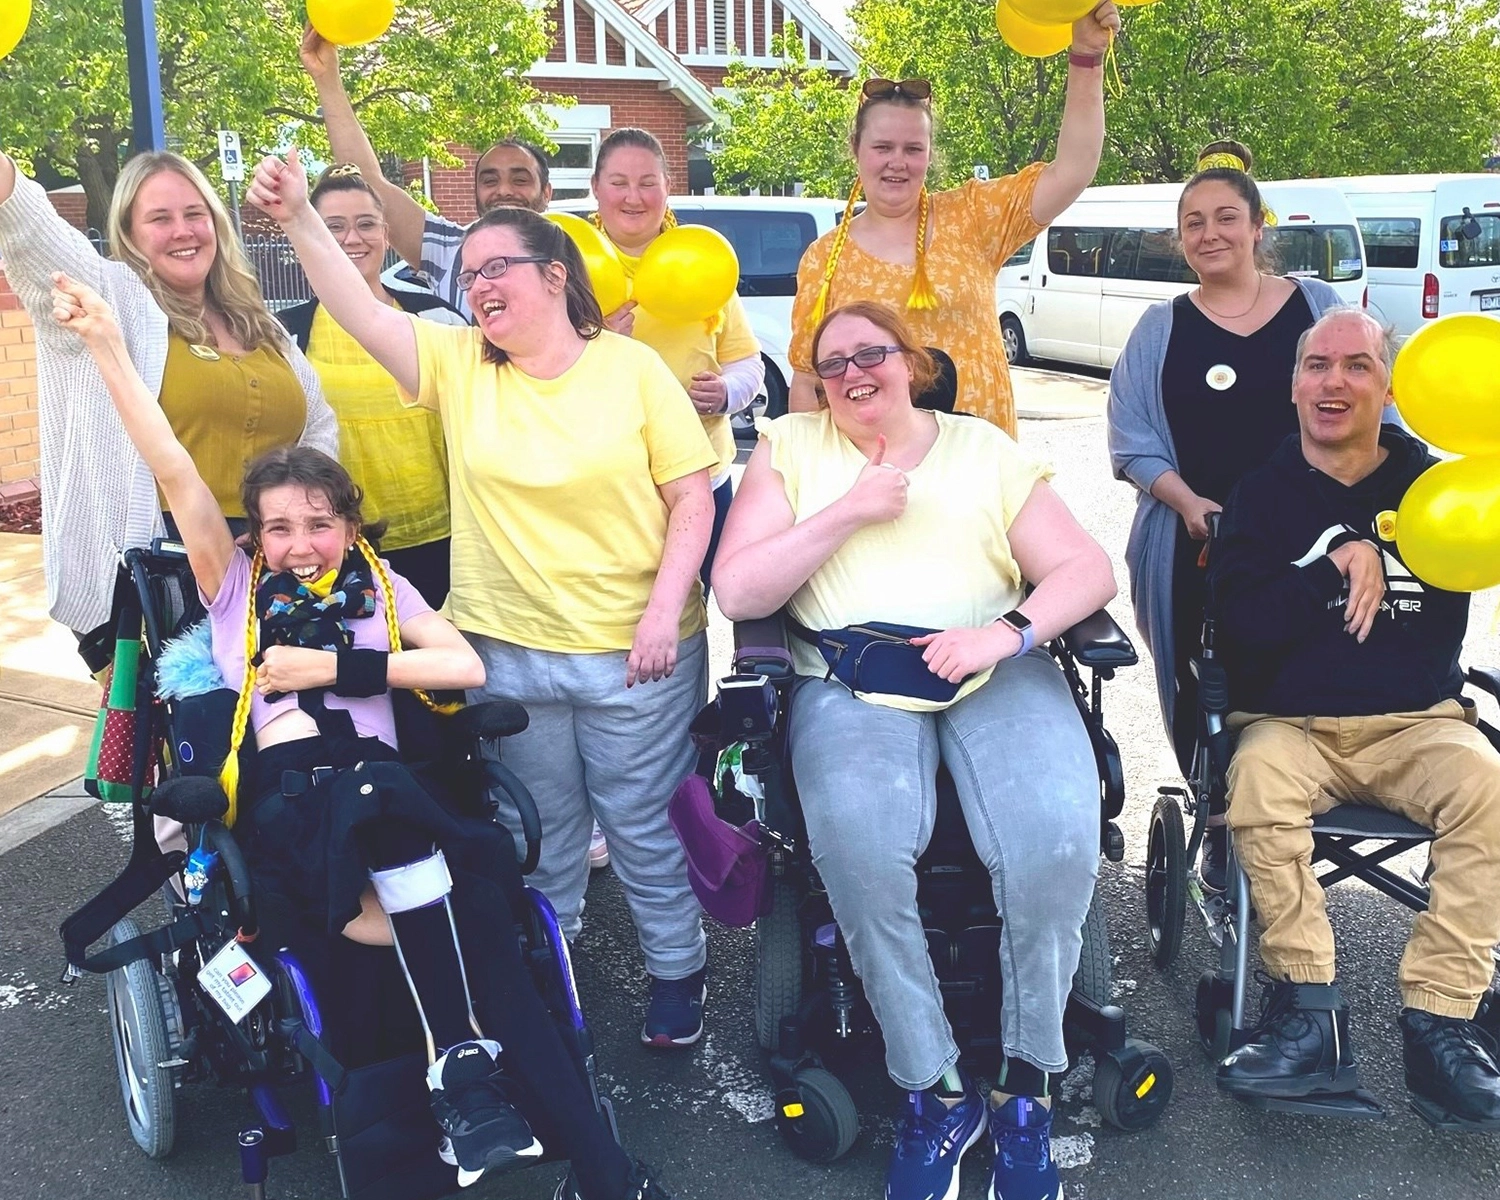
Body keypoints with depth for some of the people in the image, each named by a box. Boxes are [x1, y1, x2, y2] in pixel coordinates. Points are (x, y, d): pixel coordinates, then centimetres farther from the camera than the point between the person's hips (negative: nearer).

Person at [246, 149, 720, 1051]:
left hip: (633, 653, -3)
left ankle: (678, 973, 31)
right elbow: (362, 314, -12)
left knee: (643, 827, 10)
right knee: (539, 832, 19)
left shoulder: (631, 368, -6)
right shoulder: (459, 364, 1)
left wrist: (665, 612, -16)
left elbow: (693, 498, -7)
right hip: (508, 652, 3)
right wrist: (301, 218, -25)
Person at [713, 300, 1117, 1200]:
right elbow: (737, 593, 2)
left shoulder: (986, 448, 16)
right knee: (859, 850, -33)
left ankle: (1027, 1083, -6)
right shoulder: (790, 446, 14)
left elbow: (1087, 569, 6)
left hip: (997, 672, 1)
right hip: (852, 680, -1)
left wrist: (1007, 633, -12)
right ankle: (938, 1091, -13)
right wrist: (848, 512, -5)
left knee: (1057, 846, -28)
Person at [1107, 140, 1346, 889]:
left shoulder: (1318, 309, 7)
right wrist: (1188, 502, -14)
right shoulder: (1159, 330, 9)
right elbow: (1131, 439, 2)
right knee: (1202, 695, 4)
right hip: (1191, 548, 1)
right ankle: (1220, 831, 21)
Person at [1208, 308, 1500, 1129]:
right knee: (1258, 776, -33)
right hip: (1291, 721, -1)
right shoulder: (1263, 494, 7)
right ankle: (1310, 1014, -25)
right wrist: (1337, 567, -11)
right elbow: (1241, 621, -7)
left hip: (1416, 722, 1)